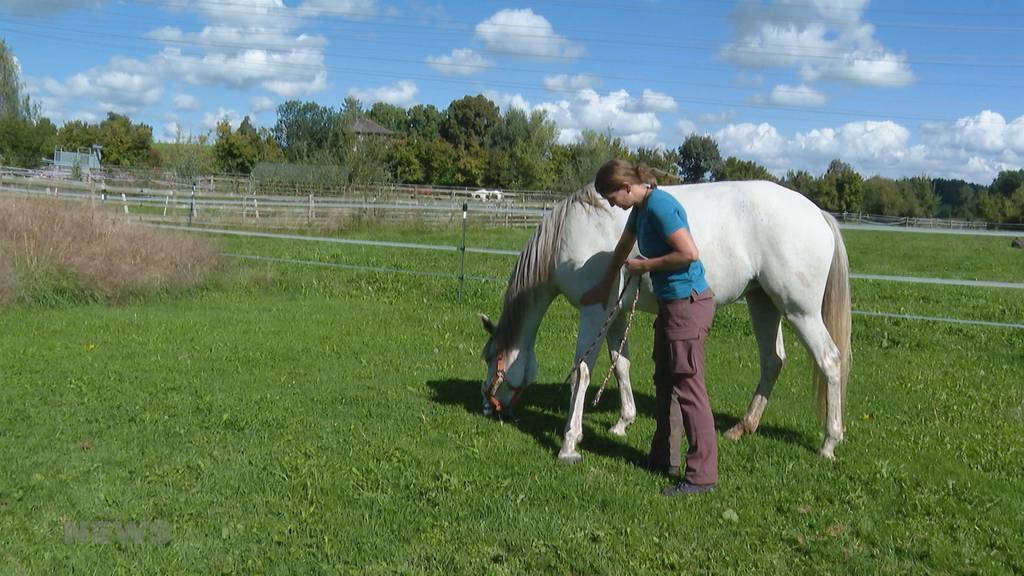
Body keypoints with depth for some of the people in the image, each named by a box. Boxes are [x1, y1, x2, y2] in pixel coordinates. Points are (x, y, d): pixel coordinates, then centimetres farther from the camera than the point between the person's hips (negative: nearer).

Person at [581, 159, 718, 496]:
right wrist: (604, 288, 40)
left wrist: (645, 265, -14)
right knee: (664, 381, 18)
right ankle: (664, 458, 31)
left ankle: (702, 474, 1)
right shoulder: (640, 209, 12)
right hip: (671, 304, 11)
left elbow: (690, 253, -25)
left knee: (688, 387, -6)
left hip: (687, 305, -11)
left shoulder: (659, 206, -18)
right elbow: (622, 250, 28)